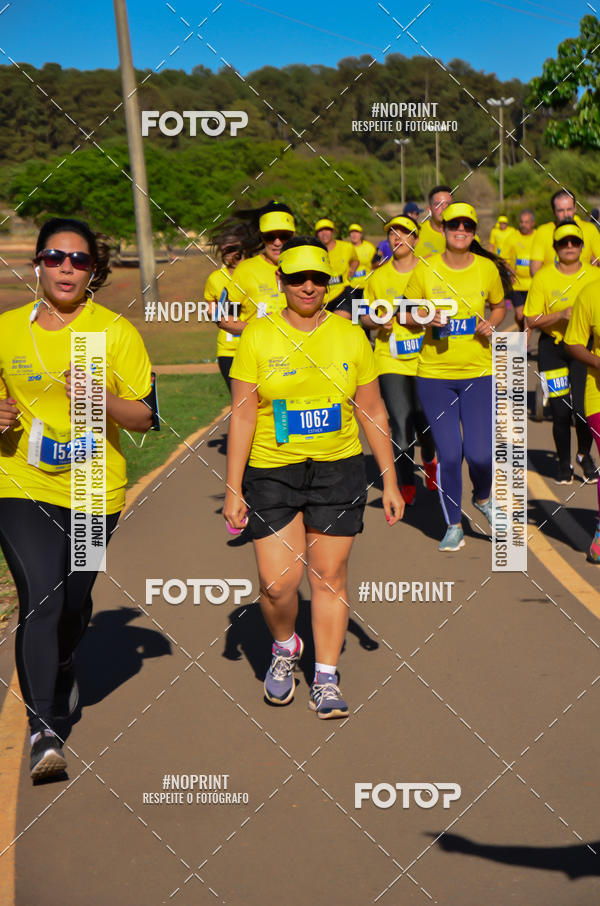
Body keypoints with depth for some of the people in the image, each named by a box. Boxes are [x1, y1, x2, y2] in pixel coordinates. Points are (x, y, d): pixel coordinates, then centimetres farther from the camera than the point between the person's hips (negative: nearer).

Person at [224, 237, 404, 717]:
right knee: (277, 581, -5)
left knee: (331, 575, 4)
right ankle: (285, 648, 27)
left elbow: (372, 411, 8)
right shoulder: (258, 335, -2)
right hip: (271, 472, -1)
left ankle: (326, 678, 19)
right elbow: (243, 413, -2)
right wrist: (233, 489, -6)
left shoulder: (350, 336, 4)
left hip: (339, 470, 1)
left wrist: (390, 481, 6)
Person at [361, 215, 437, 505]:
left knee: (425, 423, 6)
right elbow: (366, 316, 14)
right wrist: (378, 321, -8)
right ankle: (406, 484, 12)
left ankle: (429, 460, 40)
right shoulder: (378, 277, 5)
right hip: (391, 361, 0)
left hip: (425, 360, 0)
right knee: (401, 427, -6)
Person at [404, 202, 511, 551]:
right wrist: (427, 316, -14)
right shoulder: (425, 270, -4)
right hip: (435, 373, 0)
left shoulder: (488, 268, -1)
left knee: (480, 453, -6)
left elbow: (499, 306, 16)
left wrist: (490, 323, -5)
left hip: (479, 372, 1)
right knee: (448, 455, -1)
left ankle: (484, 496, 30)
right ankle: (454, 526, 19)